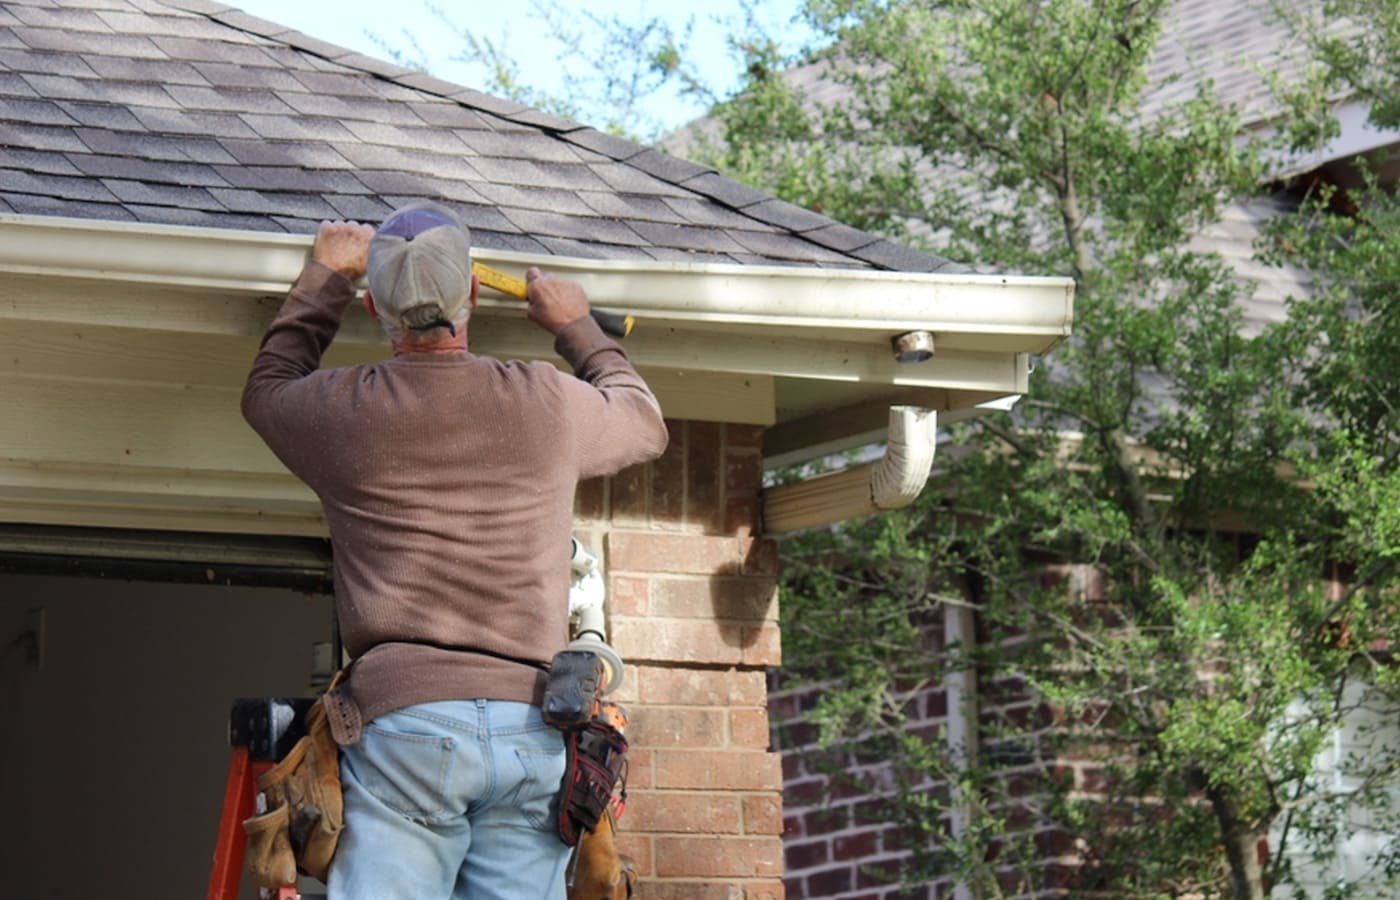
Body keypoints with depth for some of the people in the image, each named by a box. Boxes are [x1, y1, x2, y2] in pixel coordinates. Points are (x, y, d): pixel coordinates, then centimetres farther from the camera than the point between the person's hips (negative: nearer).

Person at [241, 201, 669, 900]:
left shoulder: (345, 410, 6)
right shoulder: (550, 405, 9)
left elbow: (267, 389, 32)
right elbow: (645, 423, 33)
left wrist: (325, 279, 42)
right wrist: (576, 329, 46)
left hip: (401, 718, -2)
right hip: (531, 730, 2)